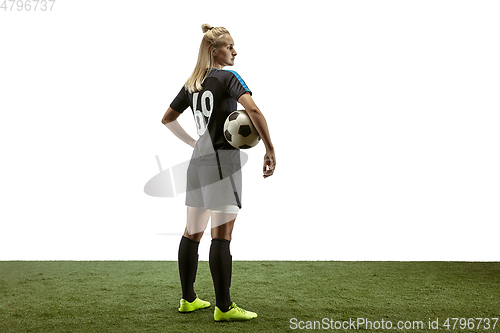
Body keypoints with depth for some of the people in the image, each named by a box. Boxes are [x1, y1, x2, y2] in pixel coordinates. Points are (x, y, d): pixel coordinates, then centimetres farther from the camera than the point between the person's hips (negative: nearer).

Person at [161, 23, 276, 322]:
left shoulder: (192, 84, 14)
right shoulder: (228, 77, -7)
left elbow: (167, 119, 22)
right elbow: (253, 110, -22)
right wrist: (270, 149, -19)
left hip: (199, 161, 8)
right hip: (223, 160, -8)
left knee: (192, 232, 12)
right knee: (222, 235, -6)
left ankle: (188, 299, 22)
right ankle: (224, 307, 0)